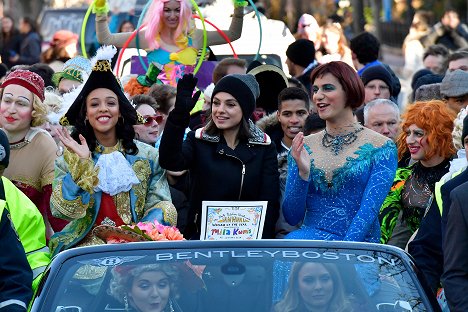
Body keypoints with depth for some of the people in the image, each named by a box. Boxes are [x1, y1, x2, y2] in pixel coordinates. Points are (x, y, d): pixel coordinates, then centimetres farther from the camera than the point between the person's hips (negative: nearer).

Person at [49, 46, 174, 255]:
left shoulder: (148, 156, 12)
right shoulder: (69, 157, 9)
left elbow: (161, 204, 6)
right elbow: (63, 210, -4)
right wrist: (81, 163, -13)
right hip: (84, 249, -1)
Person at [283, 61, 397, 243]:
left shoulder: (381, 148, 1)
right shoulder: (304, 147, 11)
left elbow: (369, 210, -9)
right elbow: (292, 217, 7)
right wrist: (303, 172, -9)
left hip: (359, 245, -3)